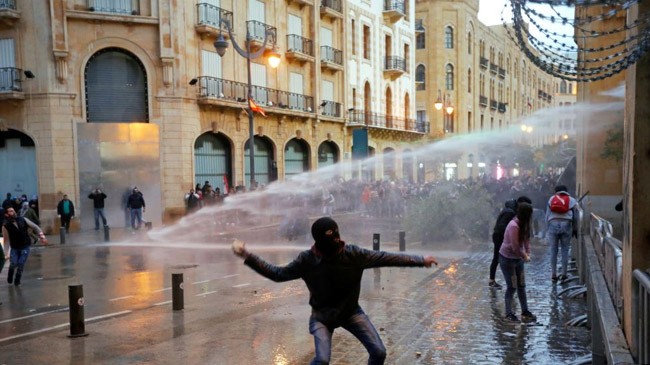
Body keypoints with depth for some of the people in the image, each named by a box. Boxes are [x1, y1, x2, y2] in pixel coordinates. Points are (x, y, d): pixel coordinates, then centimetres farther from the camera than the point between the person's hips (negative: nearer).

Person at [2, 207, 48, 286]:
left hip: (25, 247, 1)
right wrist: (6, 253, -16)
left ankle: (17, 280, 13)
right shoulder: (6, 226, -12)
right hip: (14, 248, -1)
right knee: (13, 264, -13)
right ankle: (10, 279, 17)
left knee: (21, 264, -9)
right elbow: (6, 241, -11)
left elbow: (35, 227, -2)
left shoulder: (23, 220, -6)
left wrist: (42, 236, -14)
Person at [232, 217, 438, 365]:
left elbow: (385, 258, -13)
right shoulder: (307, 261, -21)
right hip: (322, 316, -2)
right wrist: (247, 256, -17)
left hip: (351, 311, 2)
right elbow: (278, 274, -11)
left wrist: (420, 260, -12)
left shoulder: (353, 254, -20)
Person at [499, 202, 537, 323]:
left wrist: (527, 254, -7)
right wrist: (524, 256, -10)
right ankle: (509, 314, 10)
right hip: (507, 259, -8)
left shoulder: (524, 225, 0)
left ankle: (525, 312, 21)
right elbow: (515, 247, -24)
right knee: (512, 287, -1)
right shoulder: (513, 226, -27)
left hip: (518, 258, 8)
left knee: (521, 285, 12)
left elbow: (527, 239, 5)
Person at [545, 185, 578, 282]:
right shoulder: (572, 200, 12)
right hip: (566, 225, 0)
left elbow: (547, 215, 10)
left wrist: (548, 227, 16)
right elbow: (575, 217, 12)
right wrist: (575, 229, 21)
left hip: (553, 225, 0)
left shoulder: (551, 199, 13)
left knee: (553, 250, 4)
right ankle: (563, 274, 8)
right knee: (565, 250, 6)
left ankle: (553, 275, 5)